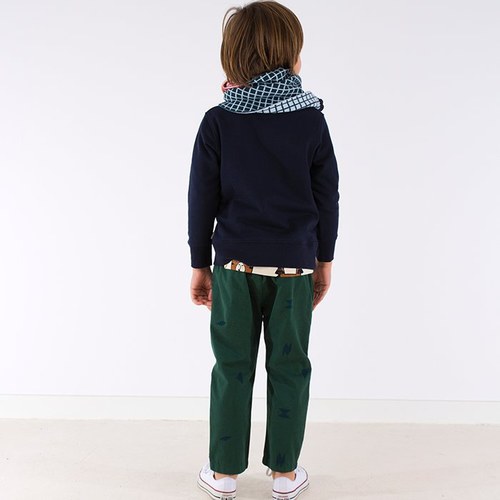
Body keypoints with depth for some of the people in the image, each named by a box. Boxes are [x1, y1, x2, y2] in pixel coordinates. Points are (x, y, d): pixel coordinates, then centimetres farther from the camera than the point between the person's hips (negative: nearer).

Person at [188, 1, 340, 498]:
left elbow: (202, 199, -2)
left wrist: (199, 264, 8)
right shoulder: (311, 120, -3)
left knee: (232, 369, 11)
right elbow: (327, 197, 2)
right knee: (289, 369, 12)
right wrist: (324, 260, 13)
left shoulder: (218, 121, -4)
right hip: (294, 267, 0)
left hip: (235, 266, 0)